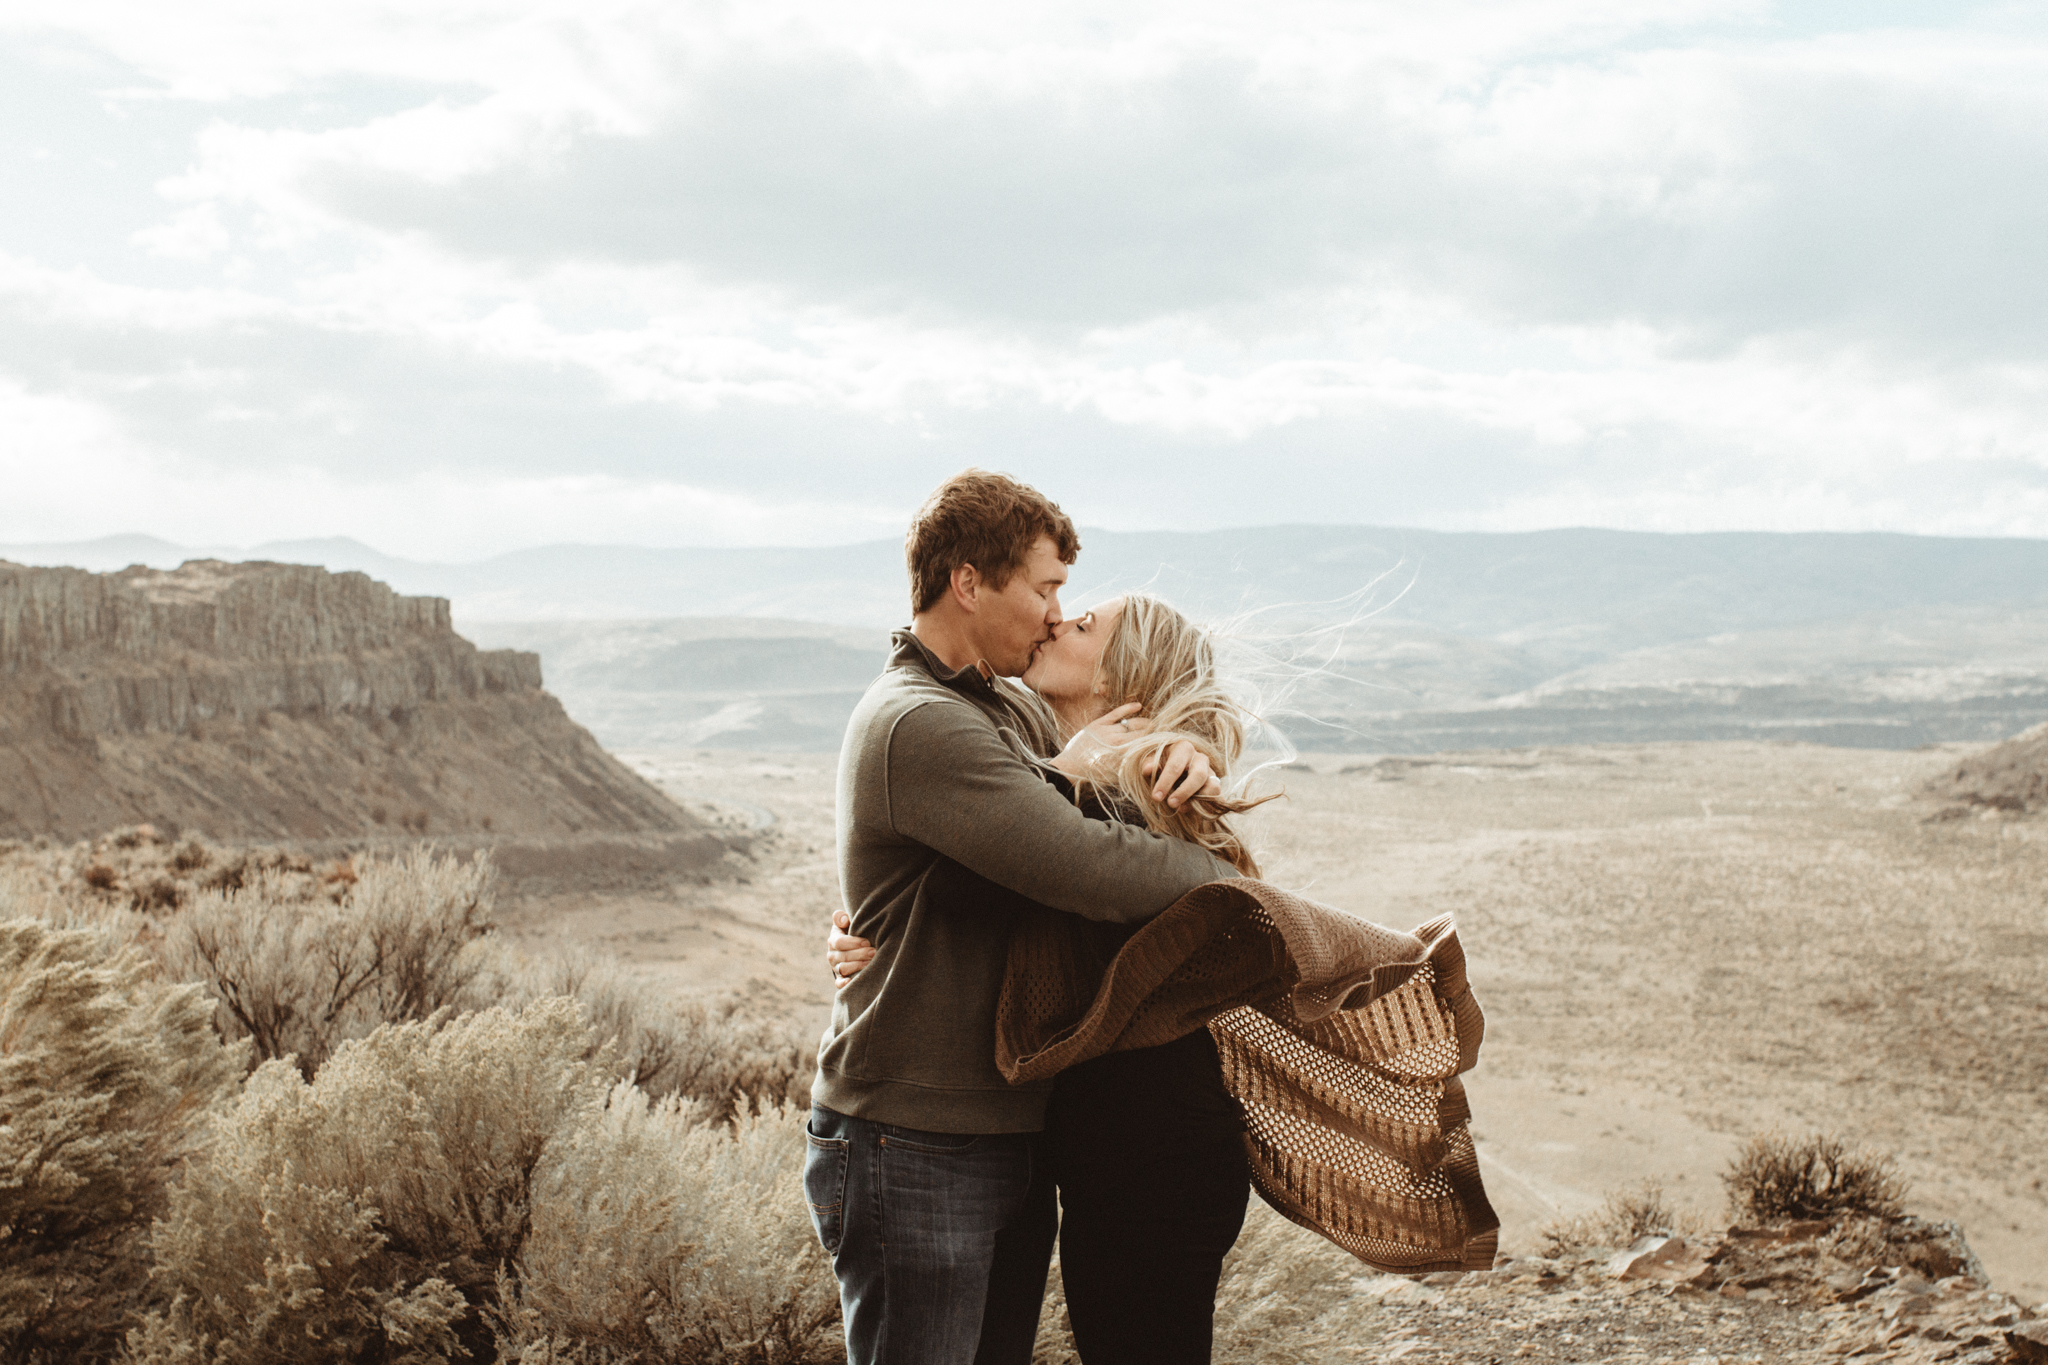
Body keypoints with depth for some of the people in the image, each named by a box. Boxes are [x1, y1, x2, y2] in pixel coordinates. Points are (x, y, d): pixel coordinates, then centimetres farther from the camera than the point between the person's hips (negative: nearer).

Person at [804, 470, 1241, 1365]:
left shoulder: (1009, 711, 12)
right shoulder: (919, 727, -20)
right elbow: (1089, 869, -28)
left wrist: (1186, 752, -3)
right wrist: (1228, 881, -12)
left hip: (1010, 1142, 9)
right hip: (915, 1152, -9)